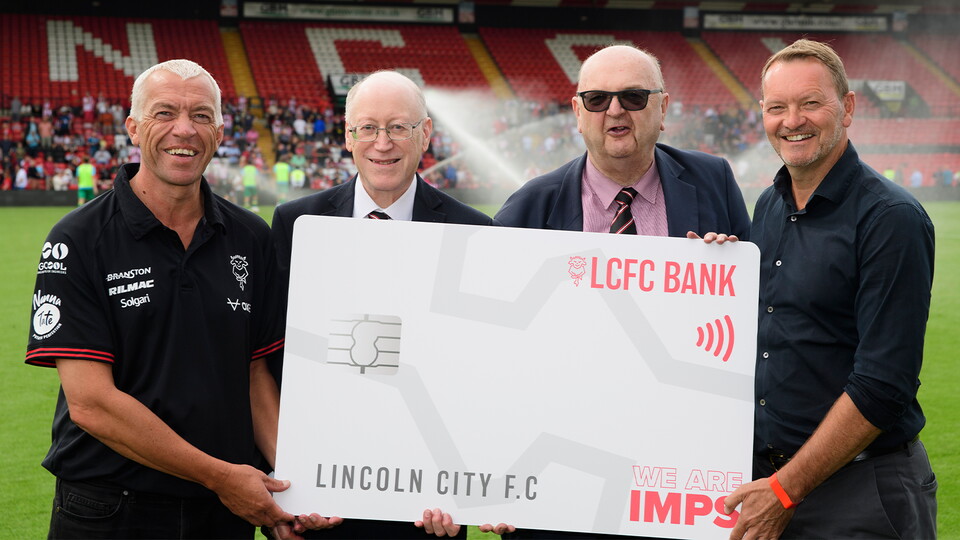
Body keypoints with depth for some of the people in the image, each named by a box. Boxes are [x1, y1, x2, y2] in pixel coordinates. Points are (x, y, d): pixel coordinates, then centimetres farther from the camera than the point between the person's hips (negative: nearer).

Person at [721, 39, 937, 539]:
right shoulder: (768, 206, 9)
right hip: (762, 475, 7)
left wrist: (787, 489, -18)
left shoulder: (891, 217, -15)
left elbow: (883, 385, -19)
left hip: (859, 491, -7)